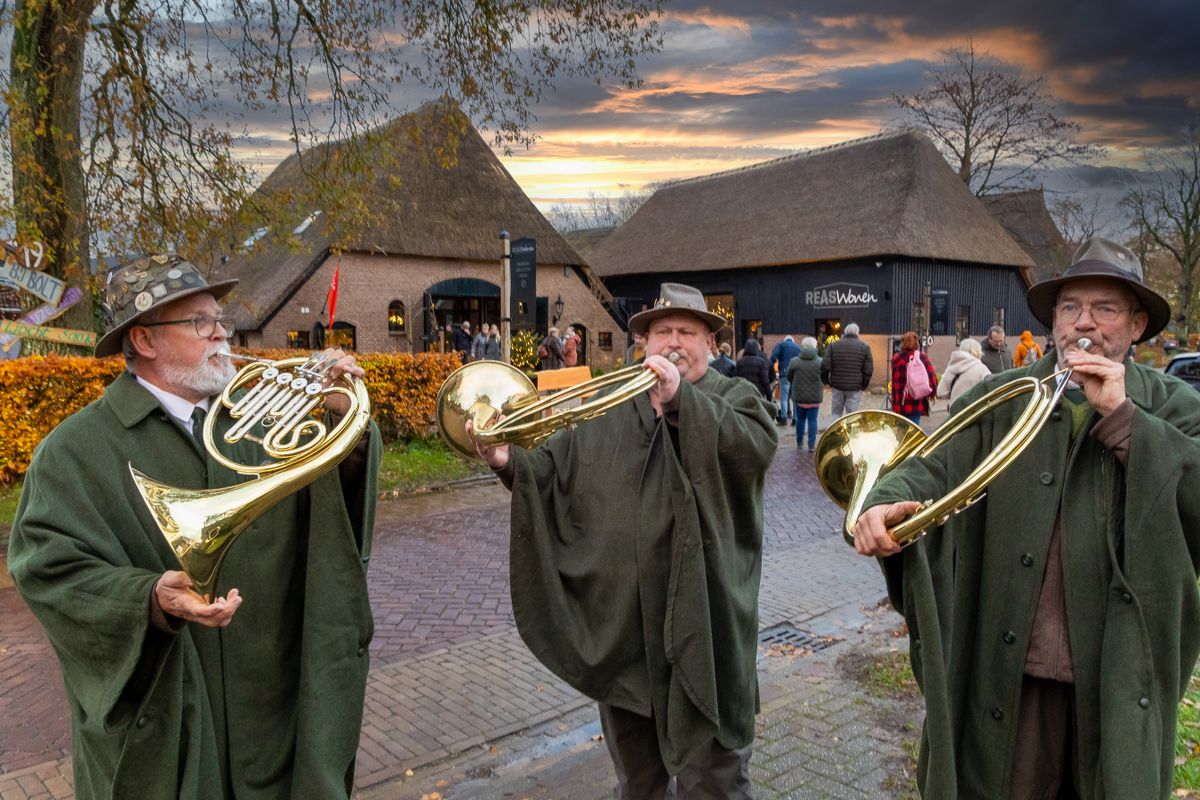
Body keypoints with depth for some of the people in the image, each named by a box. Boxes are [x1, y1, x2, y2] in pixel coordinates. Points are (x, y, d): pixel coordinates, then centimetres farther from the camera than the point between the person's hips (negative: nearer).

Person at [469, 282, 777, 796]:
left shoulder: (736, 398, 2)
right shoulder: (608, 407, 13)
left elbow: (757, 446, -19)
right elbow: (553, 470, 8)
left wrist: (680, 399, -28)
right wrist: (510, 461, -12)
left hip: (701, 621, -4)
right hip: (617, 622, 4)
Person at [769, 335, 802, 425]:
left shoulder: (781, 345, 8)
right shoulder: (798, 347, 18)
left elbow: (773, 356, -8)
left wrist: (775, 367, 2)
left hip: (784, 374, -3)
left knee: (784, 397, -1)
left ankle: (783, 418, -6)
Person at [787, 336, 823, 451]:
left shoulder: (794, 362, -9)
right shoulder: (820, 362, -10)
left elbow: (789, 377, 3)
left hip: (799, 395, 1)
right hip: (815, 396, -1)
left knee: (800, 419, 15)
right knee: (812, 420, 6)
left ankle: (799, 443, 22)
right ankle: (812, 445, 4)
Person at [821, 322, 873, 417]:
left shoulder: (833, 345, 2)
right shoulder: (864, 347, 0)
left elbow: (825, 366, -4)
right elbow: (868, 370, -1)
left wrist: (826, 381, 8)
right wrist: (864, 386, 11)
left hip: (837, 385, 1)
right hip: (855, 388, -1)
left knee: (836, 412, 13)